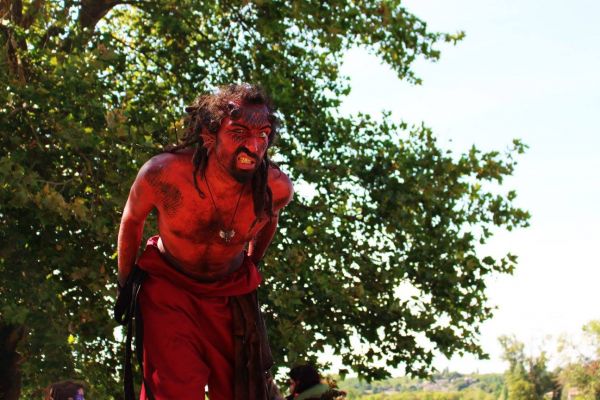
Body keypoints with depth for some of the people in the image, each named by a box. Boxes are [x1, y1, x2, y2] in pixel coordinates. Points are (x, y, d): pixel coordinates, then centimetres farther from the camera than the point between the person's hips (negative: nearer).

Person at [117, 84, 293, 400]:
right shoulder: (162, 174, -27)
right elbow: (132, 220, -4)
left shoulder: (276, 188, -22)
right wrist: (125, 285, 8)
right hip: (168, 289, -2)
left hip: (231, 295, 2)